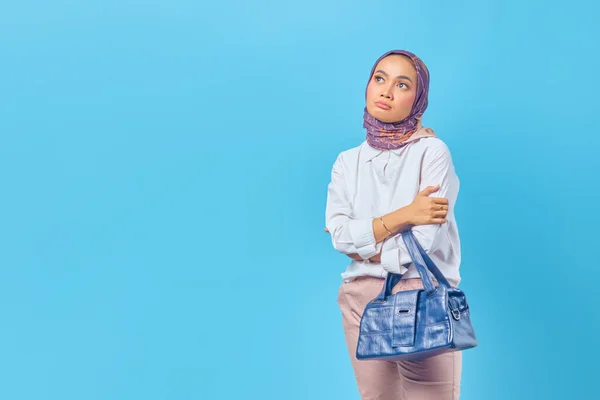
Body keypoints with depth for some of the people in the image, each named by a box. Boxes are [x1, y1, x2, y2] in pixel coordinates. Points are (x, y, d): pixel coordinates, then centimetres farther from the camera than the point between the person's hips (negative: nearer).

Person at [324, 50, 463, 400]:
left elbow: (424, 240, -14)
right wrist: (403, 215, -14)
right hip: (363, 298, 4)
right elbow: (339, 234, -5)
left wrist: (363, 246, -3)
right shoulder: (348, 162, 8)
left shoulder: (432, 151, -7)